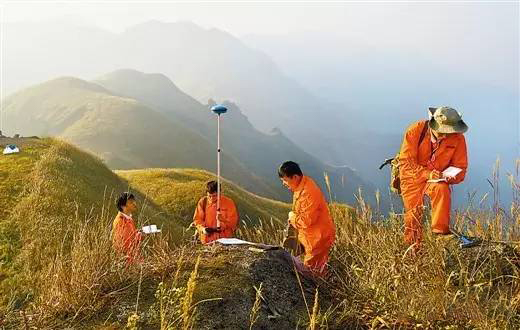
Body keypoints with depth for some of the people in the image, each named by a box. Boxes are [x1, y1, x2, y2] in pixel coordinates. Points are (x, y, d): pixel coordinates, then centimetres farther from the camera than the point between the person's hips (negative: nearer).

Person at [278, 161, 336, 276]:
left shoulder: (308, 193, -30)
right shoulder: (301, 185, 2)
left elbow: (306, 221, -29)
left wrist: (292, 216, -11)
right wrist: (293, 220, 5)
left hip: (318, 237, -10)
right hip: (310, 235, 10)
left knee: (312, 270, 1)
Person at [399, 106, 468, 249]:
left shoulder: (458, 139, -10)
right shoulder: (415, 131, -16)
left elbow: (460, 168, -2)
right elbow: (406, 162, -16)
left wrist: (450, 177, -25)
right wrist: (427, 174, -29)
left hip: (437, 179, 1)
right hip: (413, 177, -1)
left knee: (442, 189, -33)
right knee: (413, 214, -7)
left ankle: (440, 233, -25)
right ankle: (414, 249, 13)